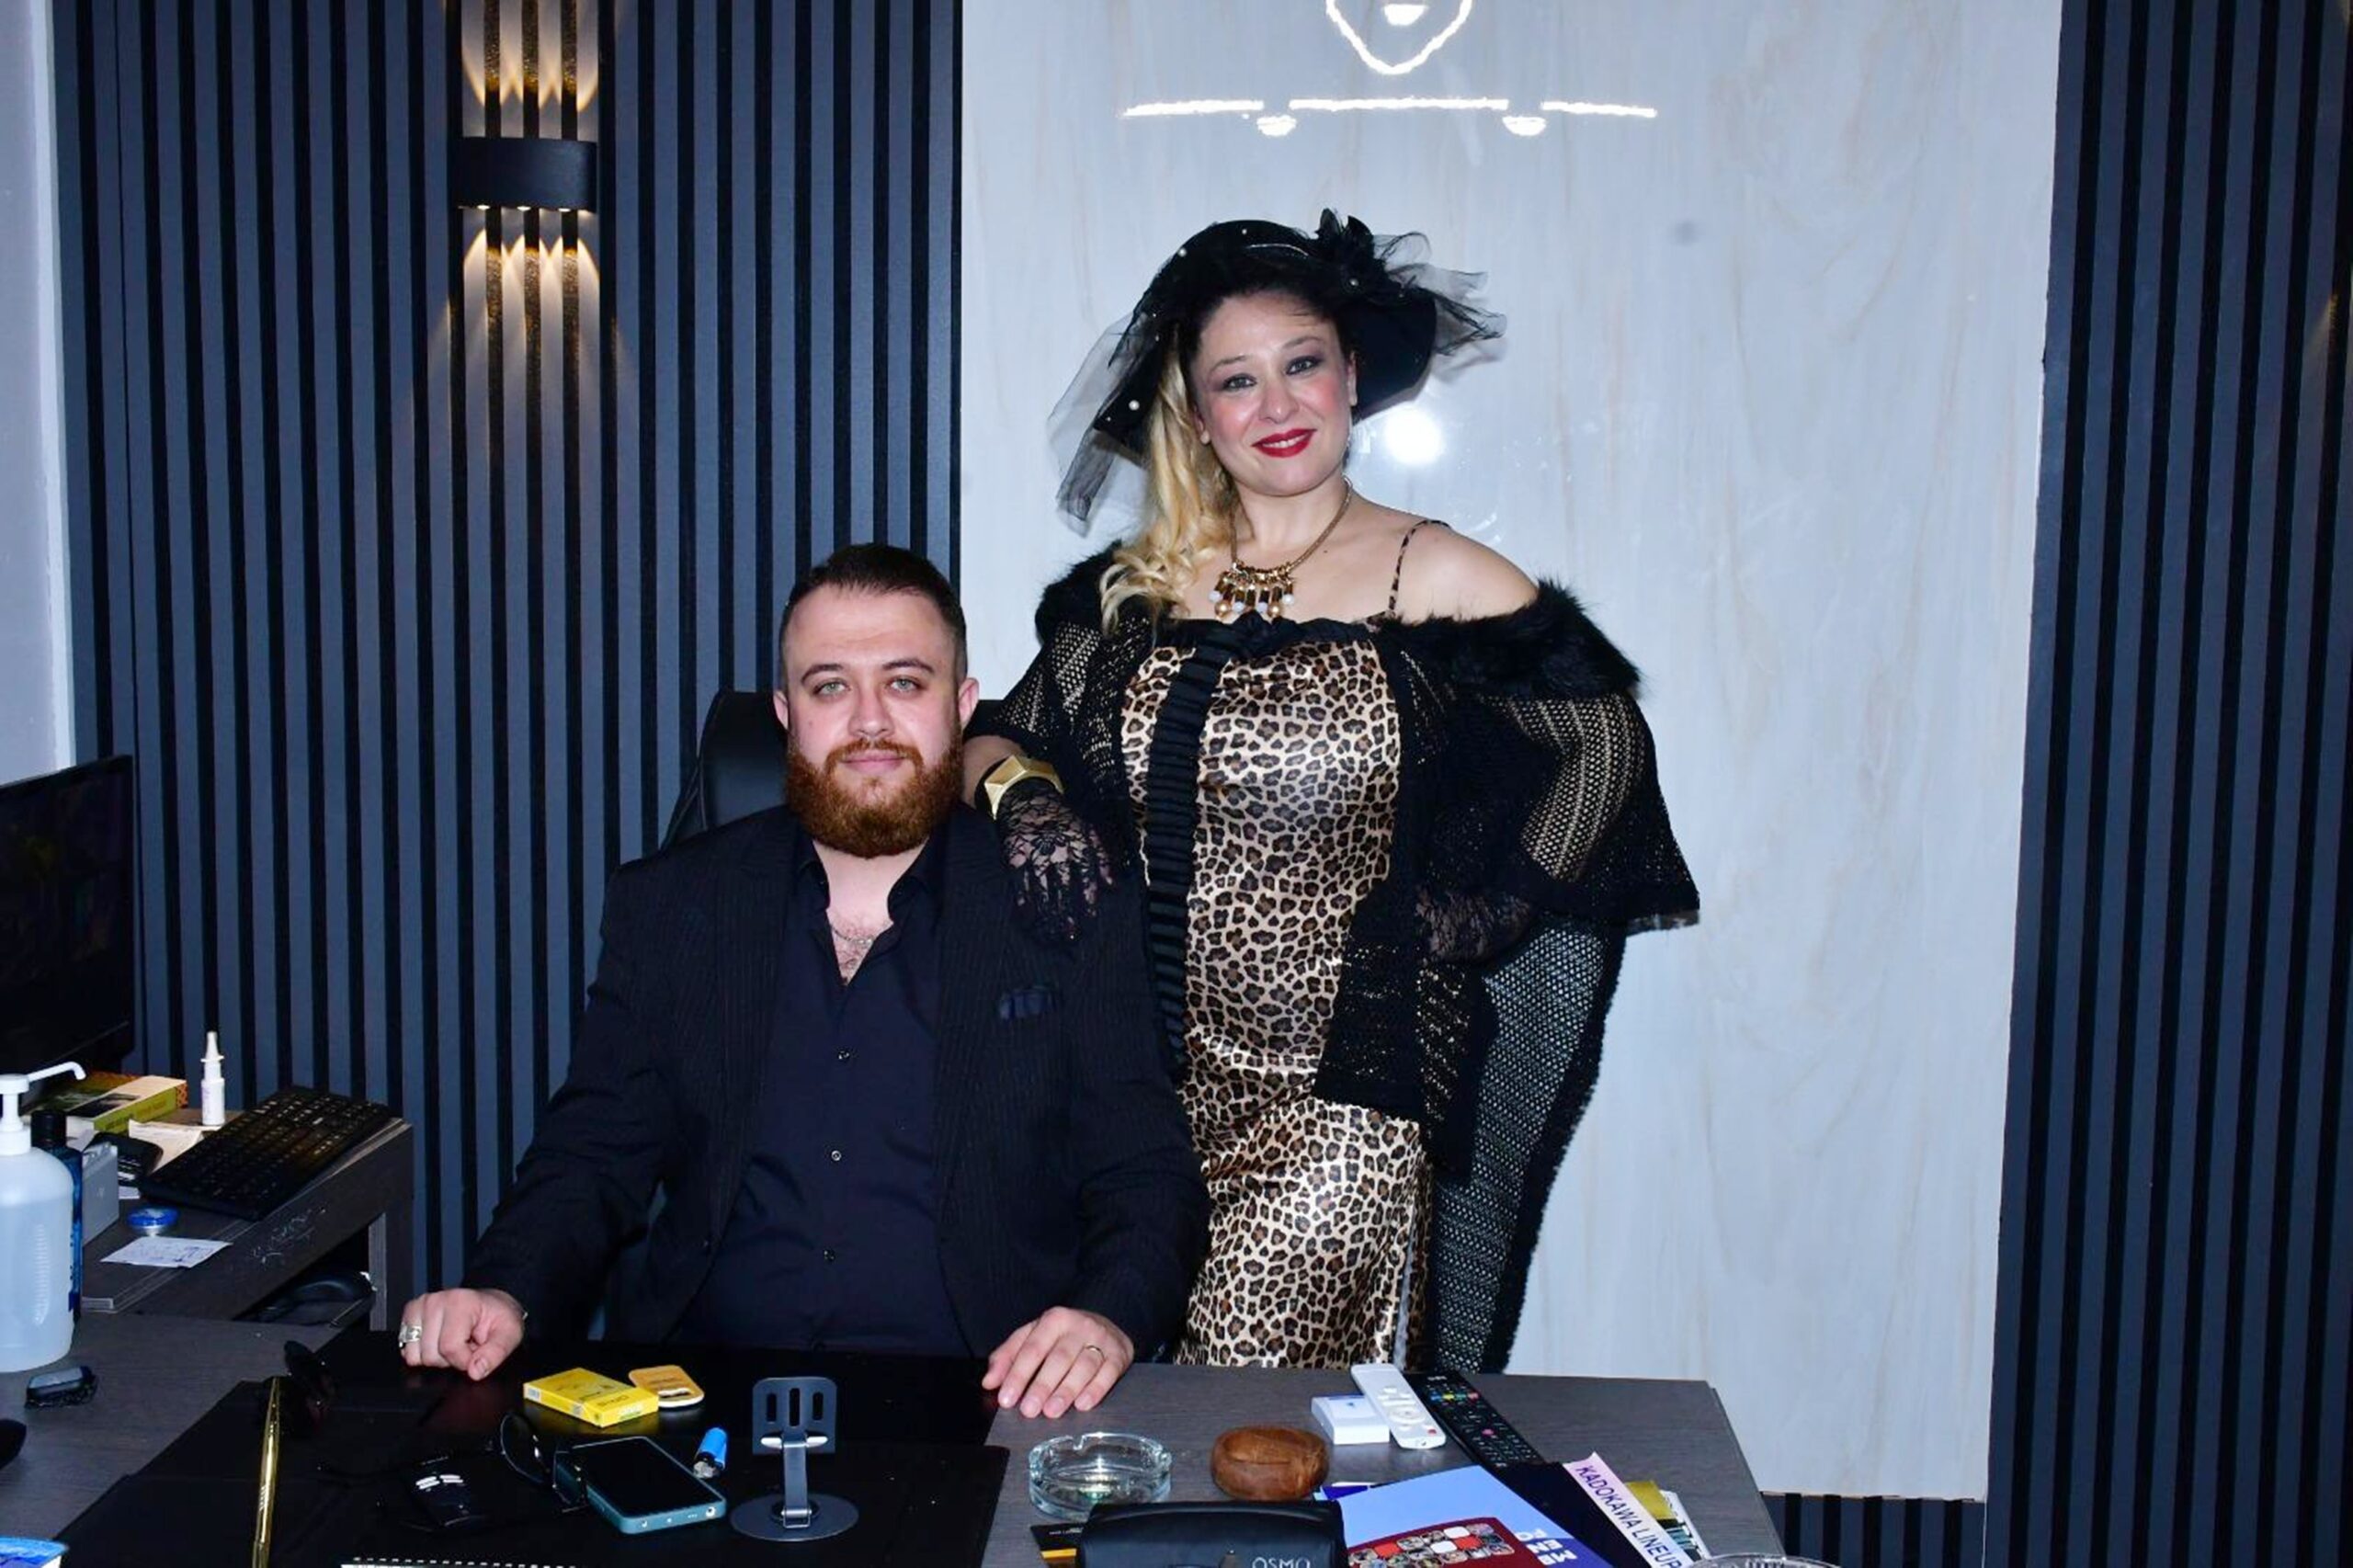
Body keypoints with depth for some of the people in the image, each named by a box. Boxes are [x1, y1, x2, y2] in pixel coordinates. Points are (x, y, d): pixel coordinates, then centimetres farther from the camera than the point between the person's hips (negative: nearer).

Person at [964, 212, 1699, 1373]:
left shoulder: (1435, 583, -1)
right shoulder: (1132, 592, 7)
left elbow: (1605, 743, 7)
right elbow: (1000, 736, 13)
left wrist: (1491, 912, 1)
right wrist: (1017, 789, -8)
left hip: (1347, 1099, -3)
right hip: (1155, 1075, 3)